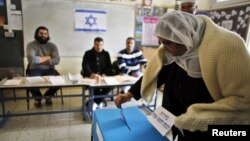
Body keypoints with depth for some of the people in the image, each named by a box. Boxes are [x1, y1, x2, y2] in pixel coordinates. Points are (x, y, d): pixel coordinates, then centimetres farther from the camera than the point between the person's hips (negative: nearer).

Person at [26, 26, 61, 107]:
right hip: (35, 70, -2)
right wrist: (47, 58, -10)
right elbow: (32, 59, -20)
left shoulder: (52, 45, 5)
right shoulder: (31, 45, -1)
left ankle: (48, 95, 10)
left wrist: (39, 59, -13)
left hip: (49, 69, 2)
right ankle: (37, 97, 7)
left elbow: (56, 60, -9)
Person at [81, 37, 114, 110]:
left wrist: (104, 75, -19)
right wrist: (92, 75, -40)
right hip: (90, 77, -2)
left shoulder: (106, 54, 8)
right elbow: (85, 67, -18)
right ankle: (99, 101, -9)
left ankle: (95, 101, -14)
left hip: (103, 77, 3)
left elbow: (109, 67, 4)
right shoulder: (88, 54, -2)